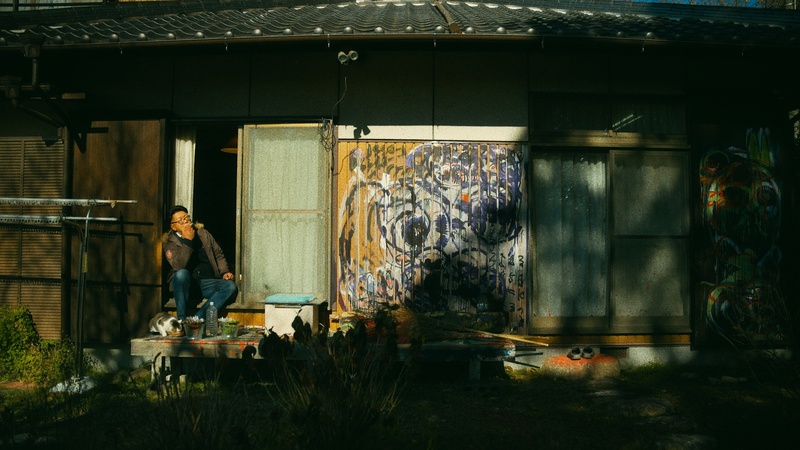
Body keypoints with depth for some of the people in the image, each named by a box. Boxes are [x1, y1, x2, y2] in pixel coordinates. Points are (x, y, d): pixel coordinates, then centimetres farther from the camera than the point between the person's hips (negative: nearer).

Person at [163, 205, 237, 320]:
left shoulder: (203, 233, 10)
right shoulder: (170, 243, -1)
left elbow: (218, 254, 18)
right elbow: (178, 266, -18)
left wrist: (224, 272, 1)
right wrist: (187, 241, -22)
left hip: (208, 283, 3)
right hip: (185, 284, -3)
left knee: (231, 286, -25)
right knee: (182, 274, -36)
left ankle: (197, 318, -36)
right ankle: (181, 319, -31)